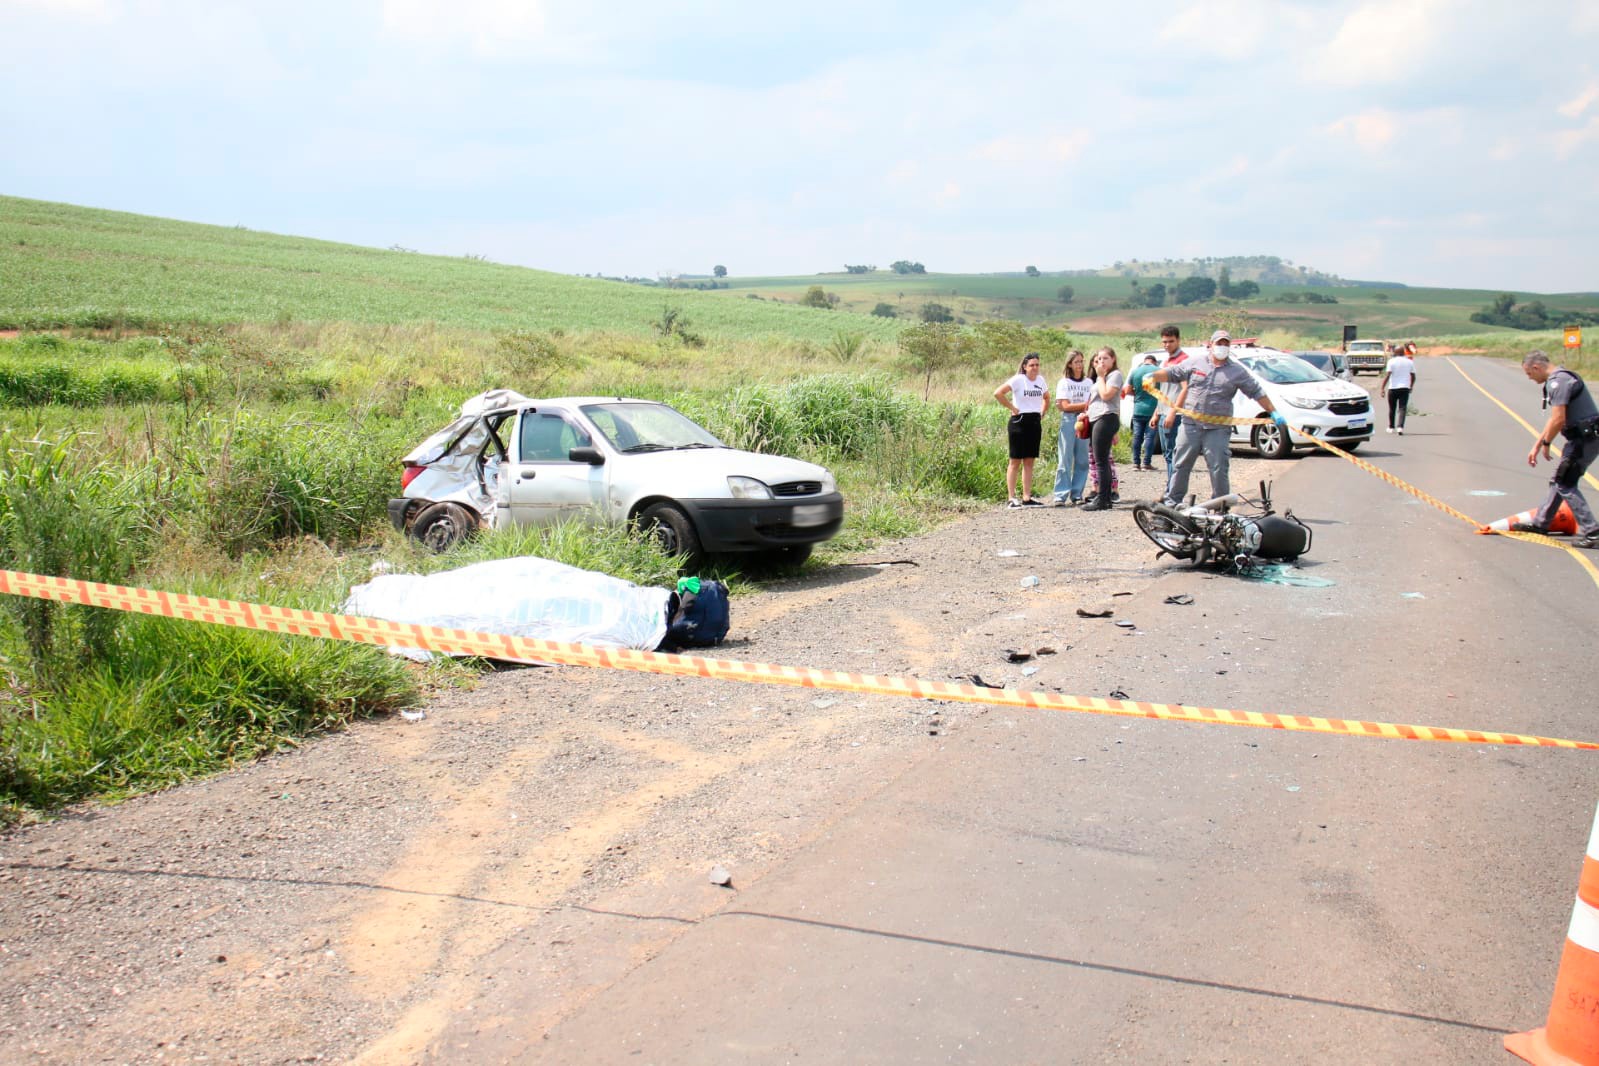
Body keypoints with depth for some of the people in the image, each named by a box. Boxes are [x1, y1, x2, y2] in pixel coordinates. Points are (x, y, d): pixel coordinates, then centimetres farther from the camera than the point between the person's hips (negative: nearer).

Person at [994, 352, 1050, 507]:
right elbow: (998, 393, -19)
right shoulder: (1018, 380, -10)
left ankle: (1027, 498, 11)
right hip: (1020, 421, -6)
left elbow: (1046, 398, 28)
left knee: (1029, 462, 7)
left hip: (1035, 423, 6)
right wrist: (1012, 408, -14)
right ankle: (1012, 499, 0)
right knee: (1016, 461, -2)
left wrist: (1042, 413, 13)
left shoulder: (1040, 380, 10)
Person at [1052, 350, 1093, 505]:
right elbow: (1065, 406, -5)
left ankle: (1077, 495, 7)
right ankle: (1061, 496, -8)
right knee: (1065, 460, -7)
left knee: (1082, 461, 2)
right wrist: (1085, 405, -10)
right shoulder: (1063, 383, 4)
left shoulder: (1088, 382, 13)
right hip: (1068, 421, -3)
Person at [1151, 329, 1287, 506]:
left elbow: (1257, 393, 9)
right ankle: (1173, 501, 12)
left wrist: (1274, 414, 4)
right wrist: (1153, 377, -11)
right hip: (1191, 425, 1)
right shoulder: (1194, 364, 9)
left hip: (1218, 429, -1)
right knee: (1181, 465, 4)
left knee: (1219, 469, -3)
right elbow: (1171, 373, 8)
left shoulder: (1237, 372, 8)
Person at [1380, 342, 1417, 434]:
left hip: (1393, 388, -1)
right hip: (1405, 388, 1)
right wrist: (1411, 386, 26)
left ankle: (1391, 427, 25)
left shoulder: (1392, 361, -5)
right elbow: (1413, 377, 11)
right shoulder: (1410, 362, 6)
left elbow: (1387, 376, -13)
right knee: (1402, 408, -4)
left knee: (1392, 409, 14)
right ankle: (1400, 427, -21)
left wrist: (1382, 388, -14)